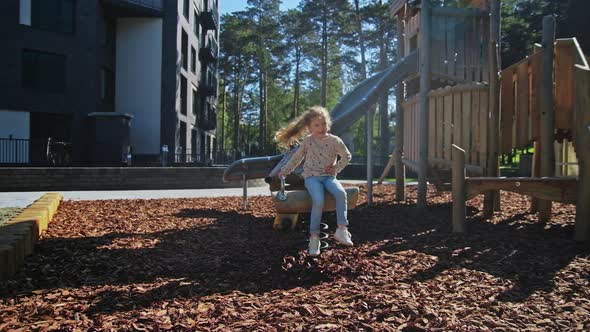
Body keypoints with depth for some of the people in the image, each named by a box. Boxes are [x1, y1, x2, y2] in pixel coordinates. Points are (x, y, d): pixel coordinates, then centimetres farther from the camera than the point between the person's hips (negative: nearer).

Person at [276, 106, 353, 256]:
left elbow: (347, 156, 15)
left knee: (341, 193, -31)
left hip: (329, 176, 2)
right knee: (318, 200, -30)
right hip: (312, 177, -1)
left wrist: (337, 168, 2)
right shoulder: (307, 141, 4)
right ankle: (314, 236, -20)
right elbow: (296, 158, 15)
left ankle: (342, 229, -26)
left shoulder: (335, 140, 3)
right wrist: (285, 171, 9)